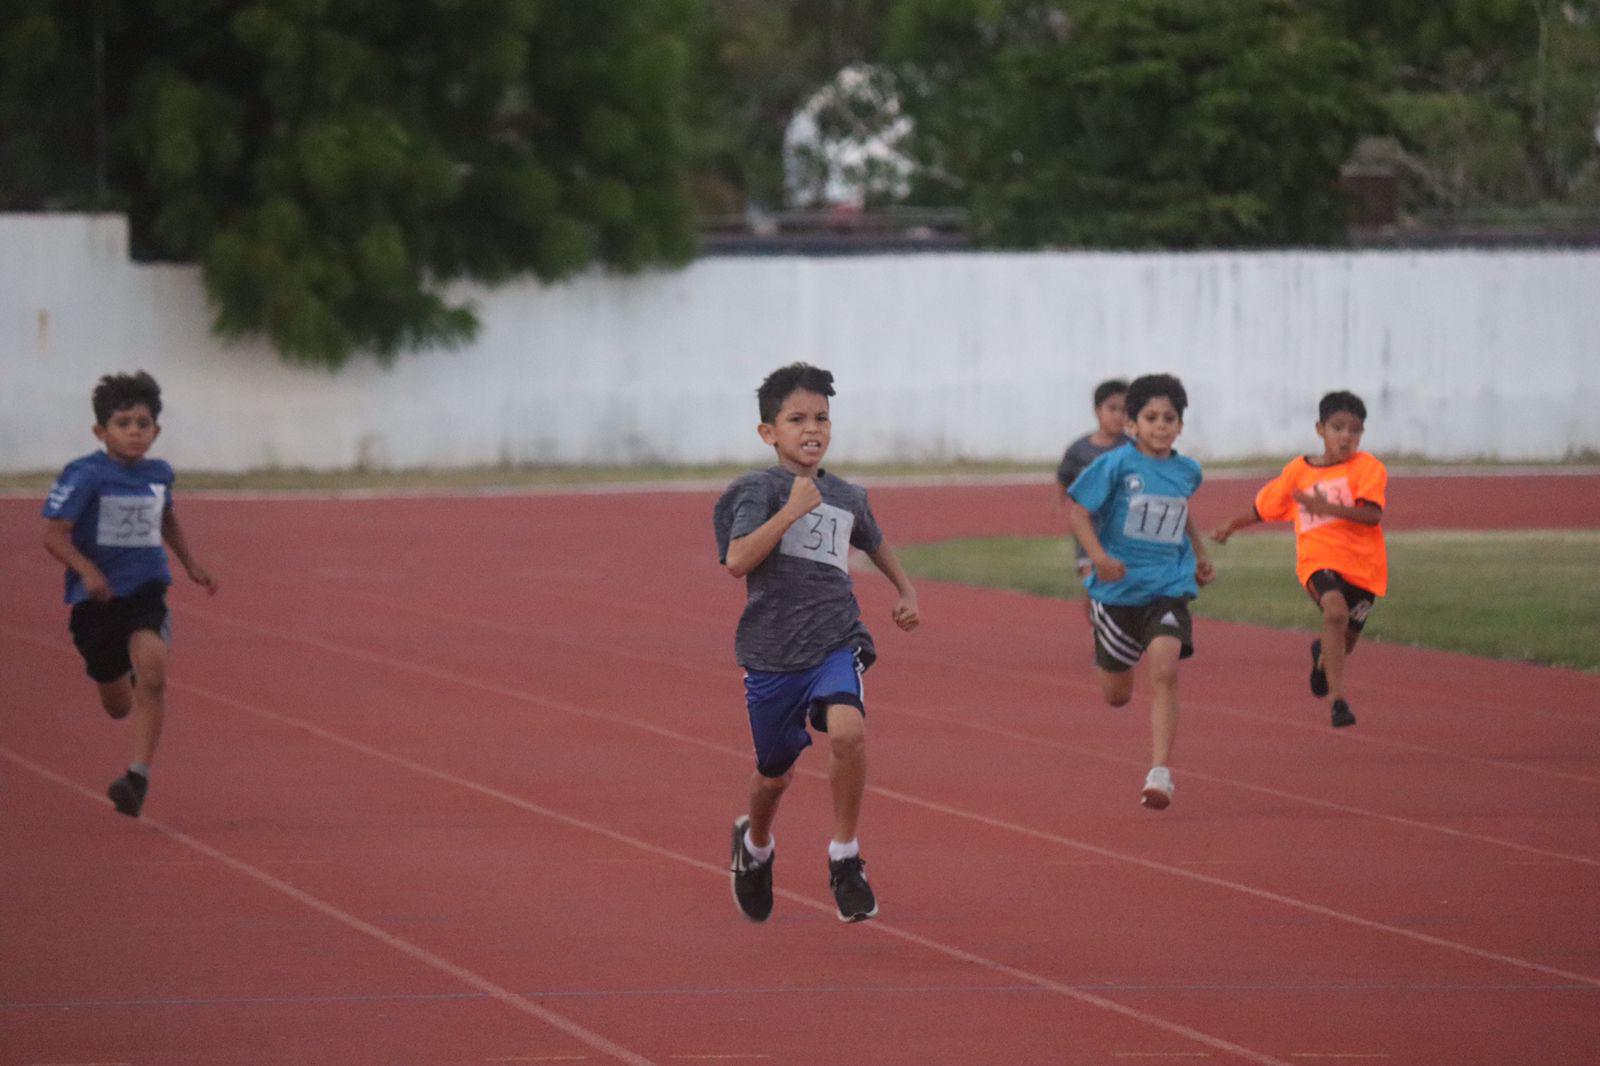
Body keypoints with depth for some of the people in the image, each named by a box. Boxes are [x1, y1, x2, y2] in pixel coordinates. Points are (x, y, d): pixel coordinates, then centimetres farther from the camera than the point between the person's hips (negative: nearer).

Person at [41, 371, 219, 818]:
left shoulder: (159, 474, 3)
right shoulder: (84, 475, -14)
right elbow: (55, 534, -19)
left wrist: (191, 563, 24)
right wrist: (87, 571, -34)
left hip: (146, 588, 2)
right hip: (96, 597, -2)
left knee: (152, 673, -26)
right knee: (118, 705, 12)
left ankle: (139, 776, -24)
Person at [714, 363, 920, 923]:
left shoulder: (847, 498, 9)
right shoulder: (757, 490, -6)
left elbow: (874, 542, 33)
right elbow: (737, 560, -22)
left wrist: (905, 591, 25)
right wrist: (793, 510, -24)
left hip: (836, 641, 2)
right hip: (772, 650, -2)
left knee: (847, 729, -28)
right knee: (775, 772, 11)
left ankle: (844, 858, -13)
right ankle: (755, 845, 47)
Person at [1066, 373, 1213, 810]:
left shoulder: (1187, 471, 5)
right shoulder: (1116, 464, -9)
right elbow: (1078, 510, -10)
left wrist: (1199, 553, 28)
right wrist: (1098, 555, -24)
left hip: (1169, 588, 1)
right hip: (1119, 587, -1)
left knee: (1165, 671, -21)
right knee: (1116, 695, 11)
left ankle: (1159, 774, -21)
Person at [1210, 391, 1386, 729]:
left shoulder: (1368, 468, -4)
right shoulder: (1298, 470, 5)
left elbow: (1372, 515, -19)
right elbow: (1262, 508, 20)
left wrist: (1326, 506, -29)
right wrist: (1230, 527, 24)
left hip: (1363, 566, 1)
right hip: (1318, 559, -1)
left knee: (1343, 644, 12)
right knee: (1335, 610, -32)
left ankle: (1322, 654, 53)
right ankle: (1339, 699, -33)